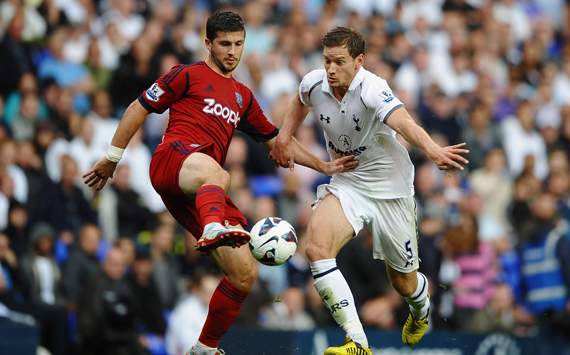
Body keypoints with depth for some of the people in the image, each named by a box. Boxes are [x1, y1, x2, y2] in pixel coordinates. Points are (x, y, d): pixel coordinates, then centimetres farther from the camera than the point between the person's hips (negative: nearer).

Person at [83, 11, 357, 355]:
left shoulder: (243, 96, 31)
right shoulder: (189, 75, 13)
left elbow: (276, 140, 35)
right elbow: (139, 108, 12)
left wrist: (324, 166, 27)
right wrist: (112, 158, 10)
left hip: (203, 193, 7)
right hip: (173, 158, -7)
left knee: (245, 274, -1)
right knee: (216, 175, -44)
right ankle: (214, 230, -78)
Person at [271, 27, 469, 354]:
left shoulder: (372, 90, -27)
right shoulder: (314, 83, -9)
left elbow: (405, 124, -48)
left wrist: (434, 151, -66)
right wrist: (285, 137, 8)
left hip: (389, 188, -4)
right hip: (346, 183, 4)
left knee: (404, 283, 7)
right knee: (317, 247, -25)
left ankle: (421, 310, 48)